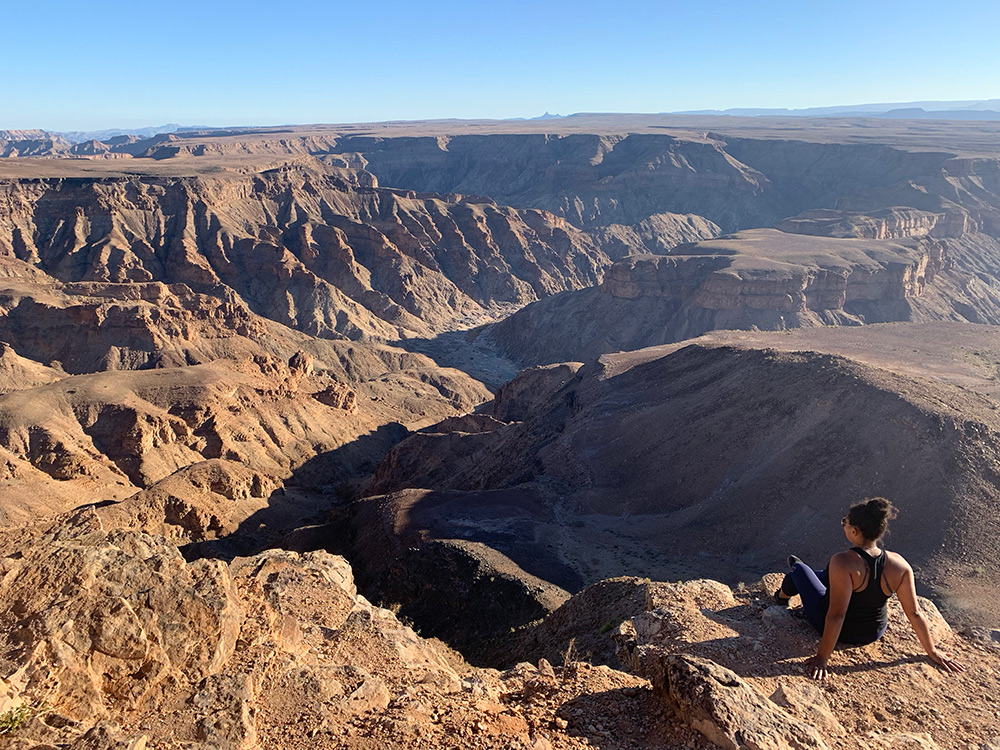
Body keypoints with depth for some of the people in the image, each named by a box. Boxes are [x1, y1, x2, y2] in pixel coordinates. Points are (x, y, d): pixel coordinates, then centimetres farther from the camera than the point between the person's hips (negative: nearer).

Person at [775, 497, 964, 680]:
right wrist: (932, 651, 3)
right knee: (827, 574, 29)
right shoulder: (899, 565, -20)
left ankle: (782, 597, 53)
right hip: (874, 633, 5)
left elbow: (836, 615, -33)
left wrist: (822, 658, -24)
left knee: (798, 569, 19)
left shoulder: (843, 563, -35)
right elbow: (914, 614, -12)